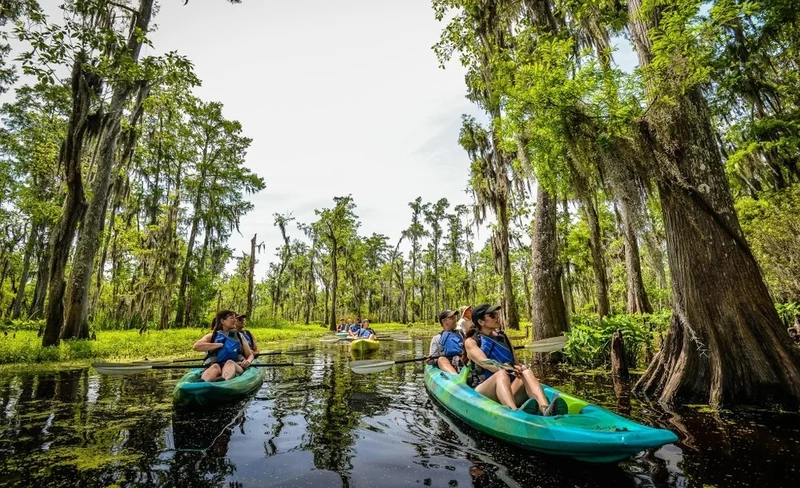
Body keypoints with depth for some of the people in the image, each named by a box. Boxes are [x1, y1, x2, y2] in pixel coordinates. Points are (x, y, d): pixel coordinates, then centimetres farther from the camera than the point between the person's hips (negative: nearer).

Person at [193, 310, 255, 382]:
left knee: (230, 363, -35)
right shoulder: (212, 336, 15)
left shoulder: (239, 336, 20)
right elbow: (196, 346, -5)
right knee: (215, 367, -36)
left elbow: (250, 354, 20)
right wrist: (220, 345, -8)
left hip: (236, 368, 1)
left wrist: (248, 361, -5)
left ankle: (224, 381, -67)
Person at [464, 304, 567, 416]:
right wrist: (507, 369, -30)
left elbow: (515, 364, 12)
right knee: (501, 374, -34)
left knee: (527, 373, -24)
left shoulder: (504, 338, 19)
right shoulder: (471, 342, 4)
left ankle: (545, 410, -49)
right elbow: (484, 362, -14)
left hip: (509, 389, 4)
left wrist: (520, 368, -12)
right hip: (482, 392, -4)